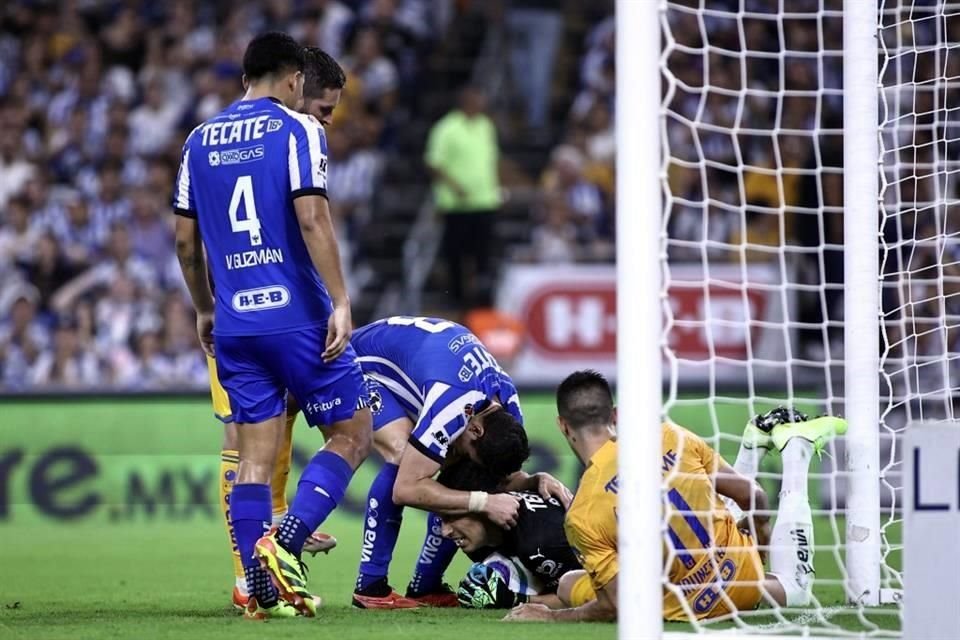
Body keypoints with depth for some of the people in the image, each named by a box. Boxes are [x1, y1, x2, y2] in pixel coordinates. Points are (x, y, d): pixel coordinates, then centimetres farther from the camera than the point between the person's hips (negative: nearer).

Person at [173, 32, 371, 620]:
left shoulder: (200, 142, 12)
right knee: (353, 434, 6)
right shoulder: (298, 130, -4)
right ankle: (286, 542, -11)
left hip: (234, 326, 5)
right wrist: (341, 302, -15)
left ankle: (263, 591, 0)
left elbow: (186, 240, 14)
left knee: (255, 456, 7)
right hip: (299, 317, -5)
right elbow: (312, 220, -15)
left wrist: (204, 310, 26)